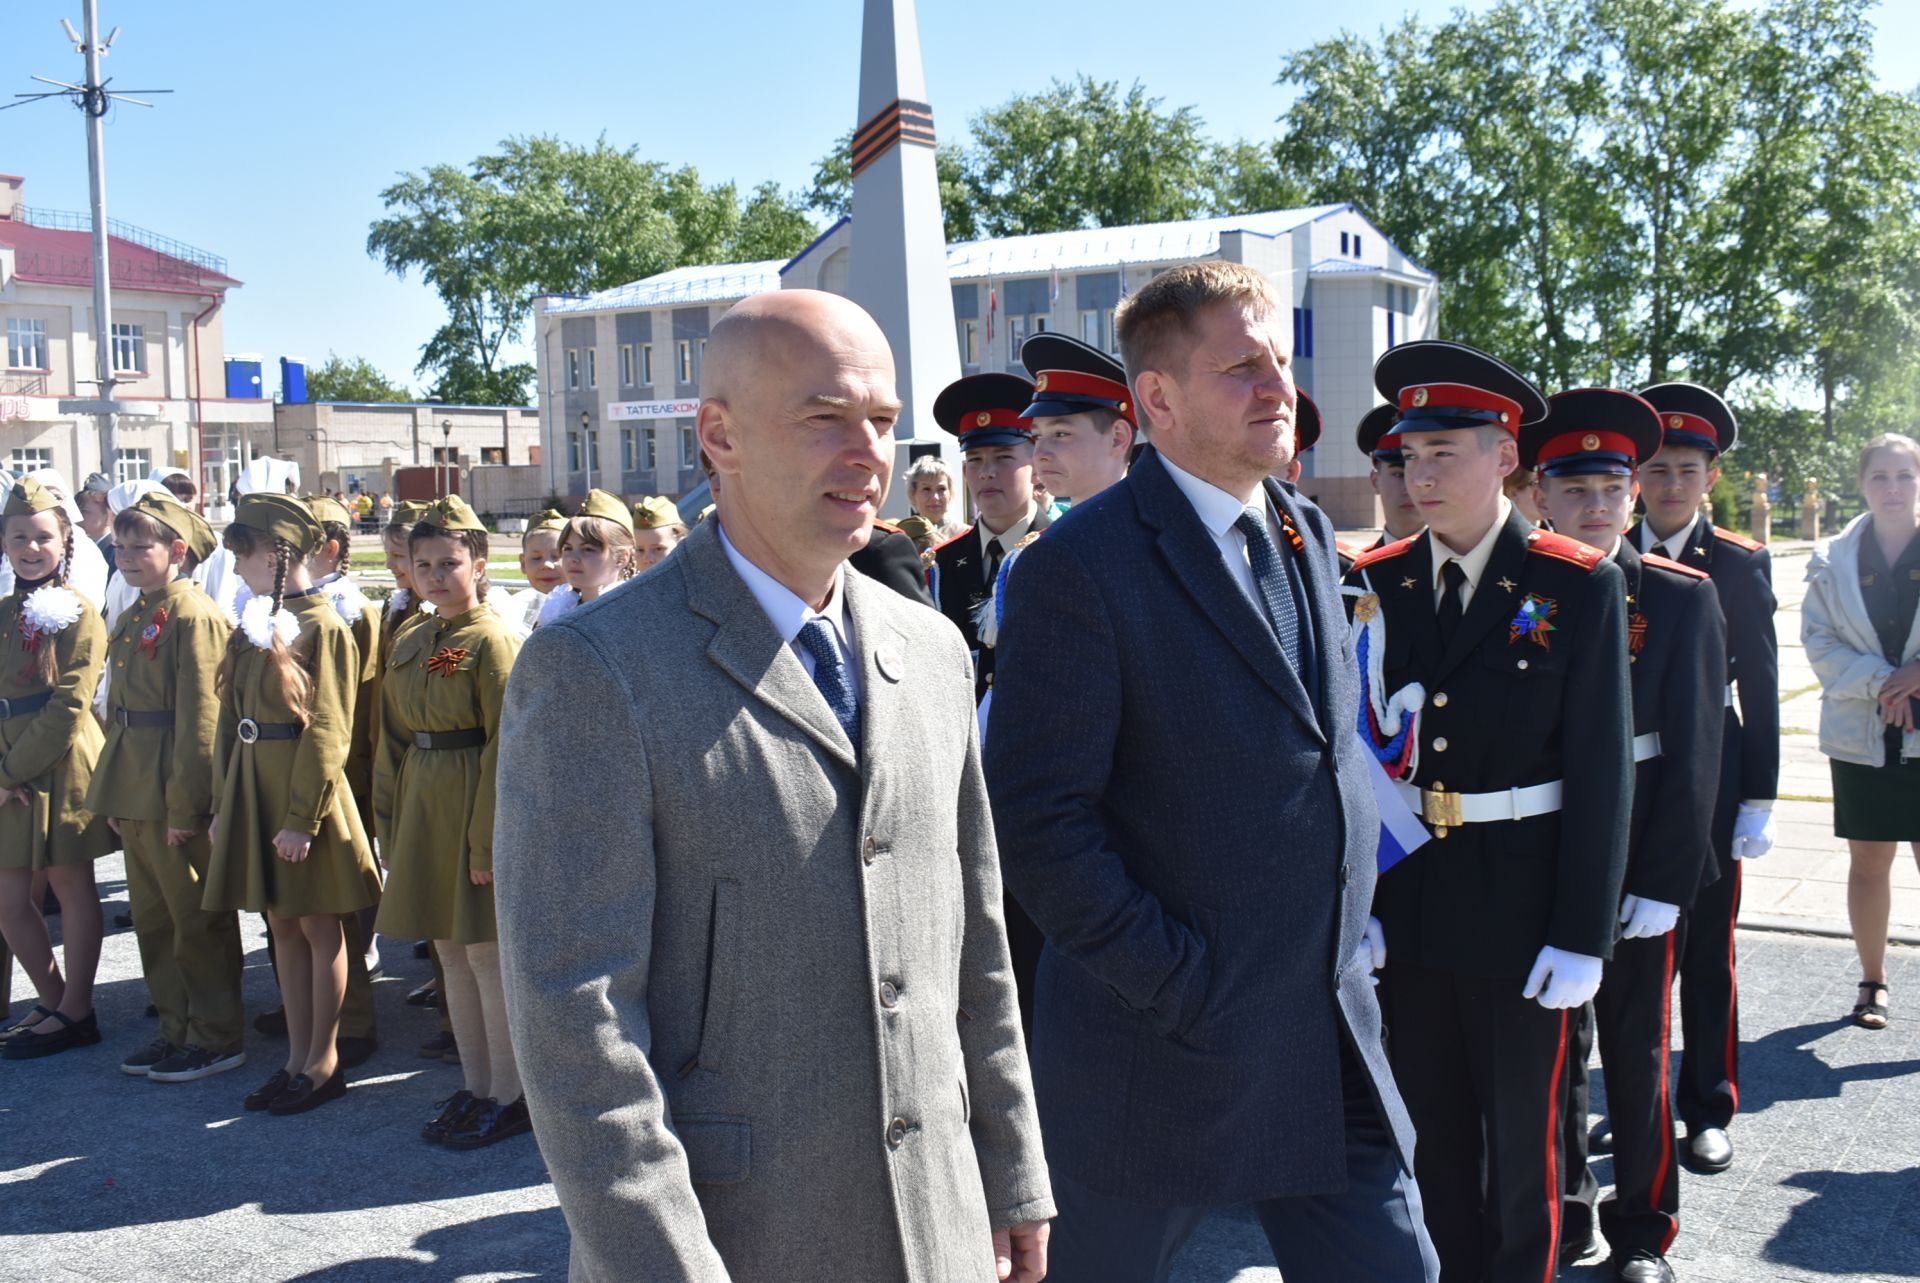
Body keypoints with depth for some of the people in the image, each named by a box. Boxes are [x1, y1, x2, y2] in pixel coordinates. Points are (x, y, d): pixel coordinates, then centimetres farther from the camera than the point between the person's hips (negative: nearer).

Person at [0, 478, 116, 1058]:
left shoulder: (78, 613, -9)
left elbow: (68, 707, -15)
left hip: (61, 768, -6)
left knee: (73, 889, 5)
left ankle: (76, 1011, 16)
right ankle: (52, 1000, 26)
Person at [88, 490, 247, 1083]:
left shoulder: (193, 616, -15)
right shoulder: (133, 617, 13)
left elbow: (199, 720, -18)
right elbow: (119, 706, 16)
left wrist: (185, 806, -19)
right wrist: (115, 794, 12)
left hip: (176, 795, -9)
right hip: (133, 795, 9)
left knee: (198, 921, 2)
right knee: (152, 918, 16)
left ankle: (218, 1038, 14)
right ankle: (176, 1028, 28)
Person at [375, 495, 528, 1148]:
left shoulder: (493, 641, -12)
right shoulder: (408, 647, 12)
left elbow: (505, 749, -16)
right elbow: (393, 744, 15)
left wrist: (488, 841, -18)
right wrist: (391, 827, 11)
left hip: (476, 805, -8)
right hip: (423, 810, 8)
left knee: (488, 953, -2)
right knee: (450, 952, 12)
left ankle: (509, 1098, 10)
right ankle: (476, 1088, 23)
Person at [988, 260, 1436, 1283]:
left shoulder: (1307, 536, 9)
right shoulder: (1082, 565, -15)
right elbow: (1035, 819, -19)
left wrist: (1343, 949, 11)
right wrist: (1179, 987, -18)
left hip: (1332, 1037, 7)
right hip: (1163, 1053, -6)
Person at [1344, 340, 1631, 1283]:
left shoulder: (1579, 586, -7)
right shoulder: (1377, 584, 2)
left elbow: (1602, 773, -8)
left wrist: (1580, 939, -11)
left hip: (1520, 909, -3)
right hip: (1406, 904, 3)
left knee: (1520, 1133, 10)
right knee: (1431, 1128, 15)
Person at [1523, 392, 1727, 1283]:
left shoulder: (1682, 599, -3)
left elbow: (1694, 754, -7)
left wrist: (1663, 882, -12)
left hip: (1636, 867, -1)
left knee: (1638, 1052, 10)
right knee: (1552, 1050, 12)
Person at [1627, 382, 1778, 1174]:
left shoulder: (1741, 564, -1)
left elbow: (1760, 688, -1)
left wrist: (1758, 800, -5)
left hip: (1708, 777, -2)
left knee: (1706, 950, 6)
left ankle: (1709, 1109, 18)